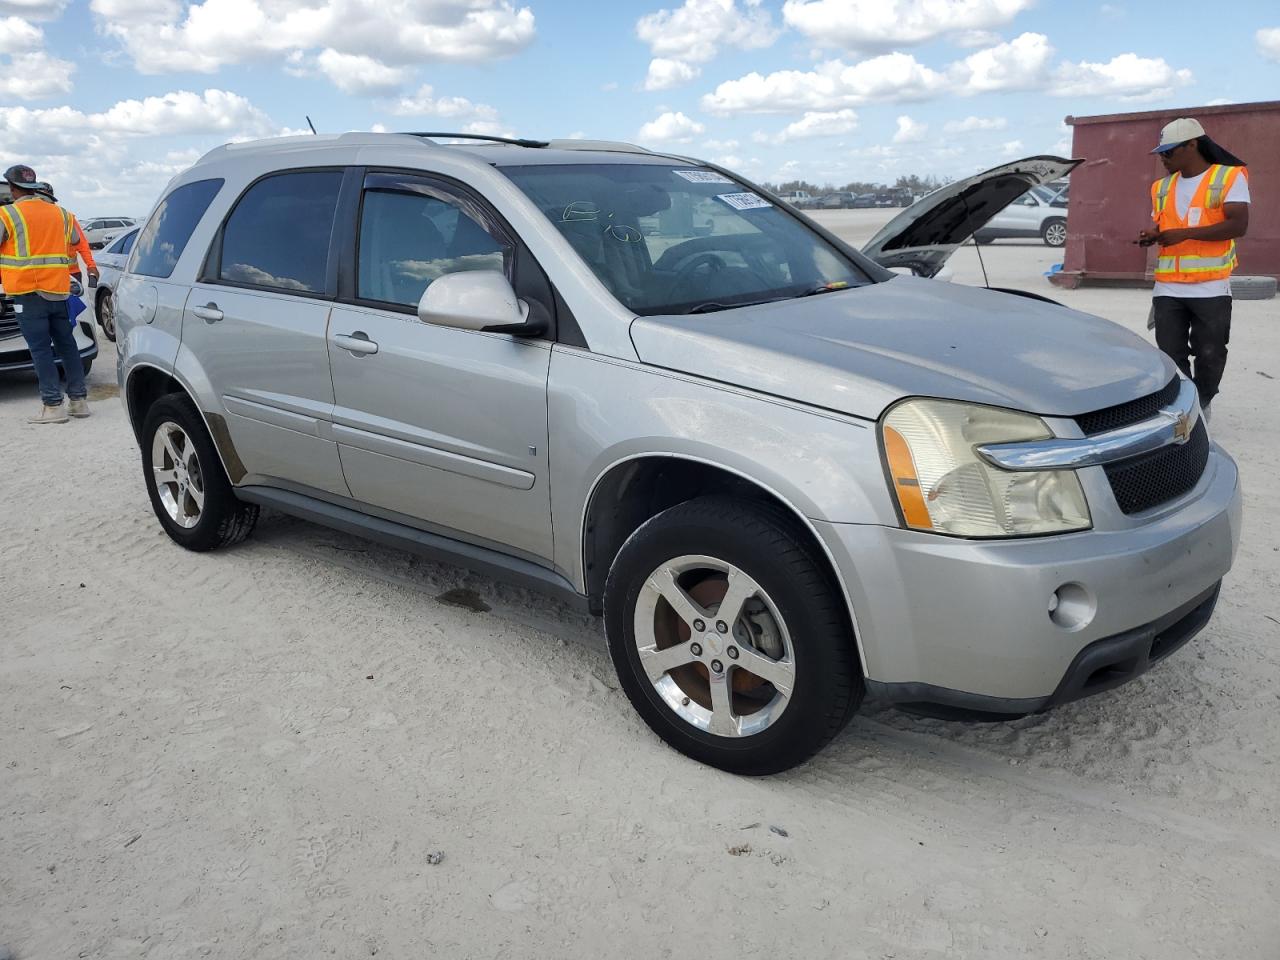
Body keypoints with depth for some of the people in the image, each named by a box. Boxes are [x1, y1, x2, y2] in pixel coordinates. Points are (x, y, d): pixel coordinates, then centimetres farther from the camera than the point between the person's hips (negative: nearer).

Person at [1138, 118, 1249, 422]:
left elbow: (1239, 225, -12)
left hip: (1211, 287, -4)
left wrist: (1185, 233, -19)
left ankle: (1201, 405, 22)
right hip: (1167, 288, 4)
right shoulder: (1162, 187, 15)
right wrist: (1152, 235, 0)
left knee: (1210, 354, 3)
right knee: (1171, 355, 0)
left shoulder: (1229, 177, -1)